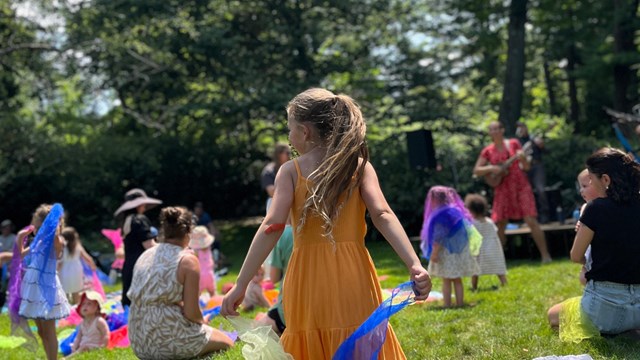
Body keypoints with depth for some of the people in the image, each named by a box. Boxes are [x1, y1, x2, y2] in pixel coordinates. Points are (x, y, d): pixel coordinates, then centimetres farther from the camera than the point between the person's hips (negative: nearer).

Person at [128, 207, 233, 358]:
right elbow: (191, 313, -11)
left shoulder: (144, 256, 10)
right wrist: (203, 322, 12)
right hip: (169, 343, -7)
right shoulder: (187, 259, -9)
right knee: (226, 343, 17)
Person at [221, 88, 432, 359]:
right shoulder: (360, 166, 5)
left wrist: (241, 285, -11)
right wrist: (415, 266, -18)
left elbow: (272, 226, -9)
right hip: (352, 278, 0)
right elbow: (382, 216, -10)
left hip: (307, 280, 0)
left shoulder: (290, 171, 2)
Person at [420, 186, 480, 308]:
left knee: (446, 280, -2)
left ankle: (447, 304, -1)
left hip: (447, 251, -8)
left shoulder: (441, 215, -17)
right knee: (457, 279, 12)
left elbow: (439, 237, -21)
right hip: (458, 251, 8)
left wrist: (434, 252, -18)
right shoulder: (455, 211, 10)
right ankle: (460, 302, 12)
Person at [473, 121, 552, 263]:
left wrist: (522, 158, -19)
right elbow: (476, 171, 5)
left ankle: (545, 255, -6)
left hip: (520, 187, -2)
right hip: (503, 190, 2)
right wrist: (490, 168, -11)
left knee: (531, 221, -11)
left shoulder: (513, 143, 0)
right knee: (500, 226, 2)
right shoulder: (488, 151, 4)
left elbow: (526, 167, 2)